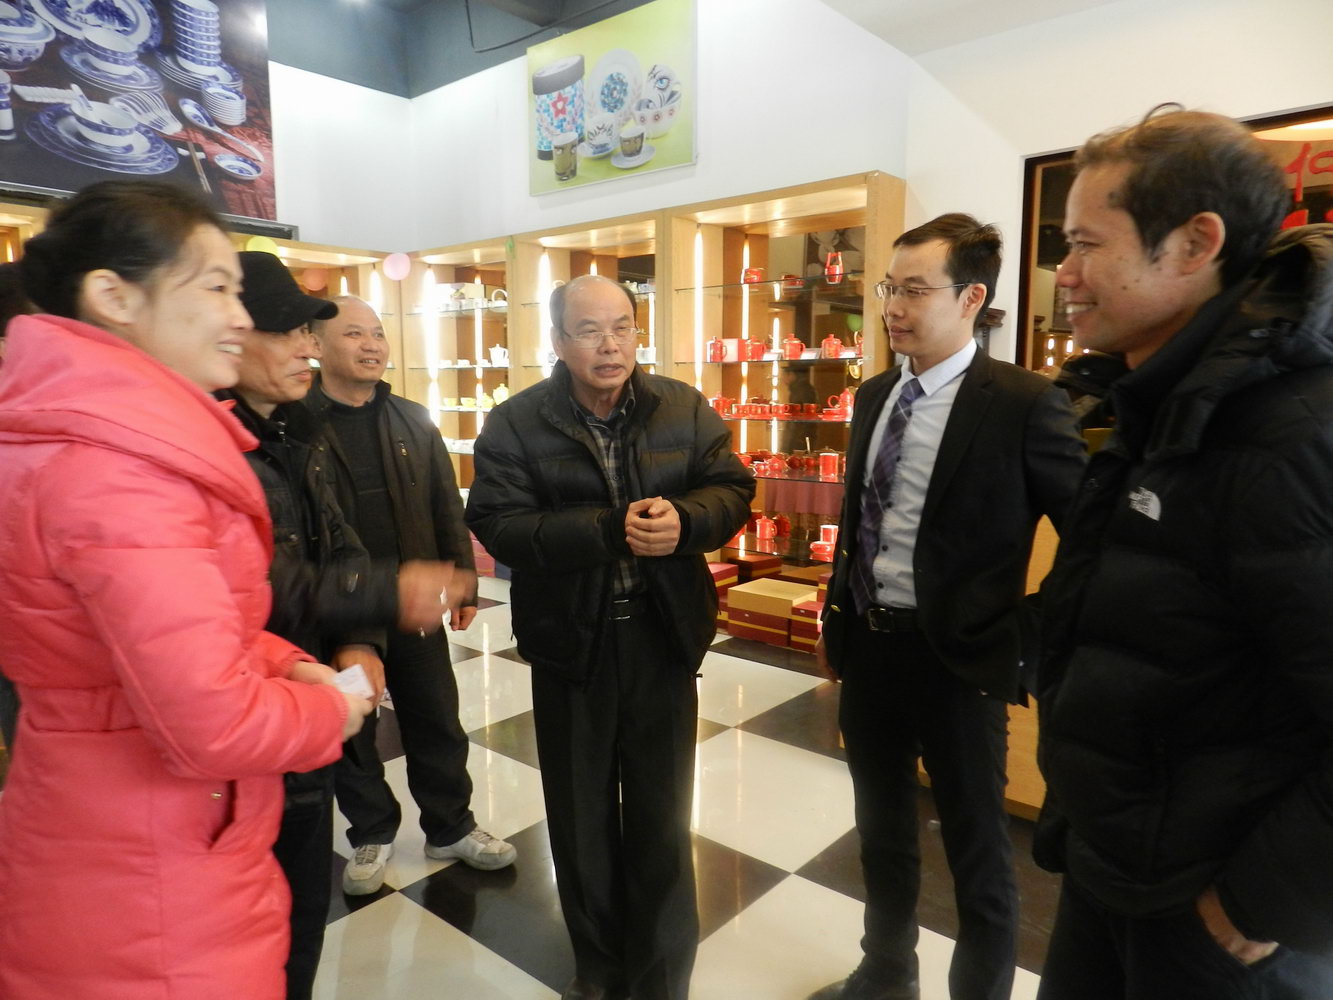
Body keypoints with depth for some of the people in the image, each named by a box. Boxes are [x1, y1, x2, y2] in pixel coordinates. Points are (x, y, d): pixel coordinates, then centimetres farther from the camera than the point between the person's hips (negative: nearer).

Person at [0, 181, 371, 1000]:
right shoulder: (119, 465, -27)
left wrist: (285, 665, 0)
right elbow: (212, 724, -32)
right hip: (150, 887, -9)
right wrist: (328, 711, -13)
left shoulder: (74, 436, 7)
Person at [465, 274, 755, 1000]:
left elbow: (733, 488, -1)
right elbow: (497, 525, -17)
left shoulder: (684, 408, 0)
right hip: (571, 641, 0)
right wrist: (611, 531, -27)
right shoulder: (515, 423, -7)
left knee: (661, 814, 14)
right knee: (581, 813, 17)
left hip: (663, 635, 1)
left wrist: (684, 520, -23)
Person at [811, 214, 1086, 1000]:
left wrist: (1035, 640, -14)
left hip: (958, 657, -6)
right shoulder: (875, 396, 6)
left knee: (978, 852, 14)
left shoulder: (1024, 403, -15)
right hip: (868, 644, 7)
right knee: (883, 831, 24)